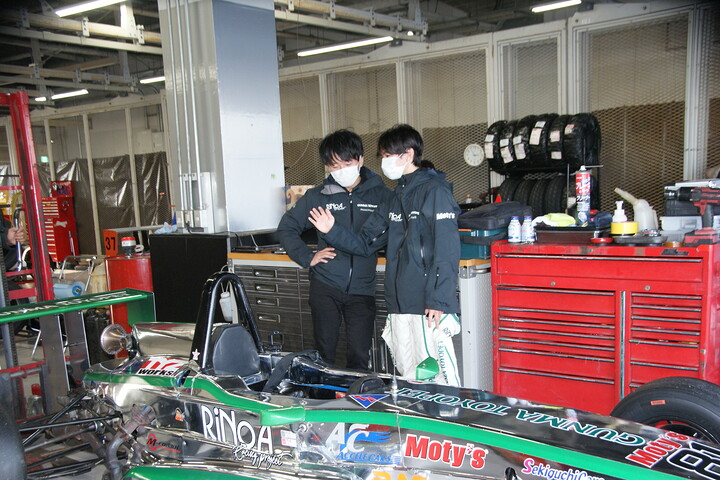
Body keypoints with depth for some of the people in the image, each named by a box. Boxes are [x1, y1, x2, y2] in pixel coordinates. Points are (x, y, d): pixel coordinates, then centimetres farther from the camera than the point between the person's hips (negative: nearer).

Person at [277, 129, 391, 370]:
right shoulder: (317, 196, 5)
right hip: (325, 286, 1)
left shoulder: (381, 194, 3)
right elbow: (286, 227, 12)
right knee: (324, 352, 7)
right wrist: (307, 257, 0)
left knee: (360, 356, 1)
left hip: (362, 288, -1)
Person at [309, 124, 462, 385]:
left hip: (428, 306, -8)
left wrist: (438, 301, -20)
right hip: (399, 305, 8)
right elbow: (365, 242, 19)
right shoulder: (396, 198, 19)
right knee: (410, 377, 14)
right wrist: (332, 231, 4)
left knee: (437, 377, -6)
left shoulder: (434, 190, -7)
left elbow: (446, 251, -15)